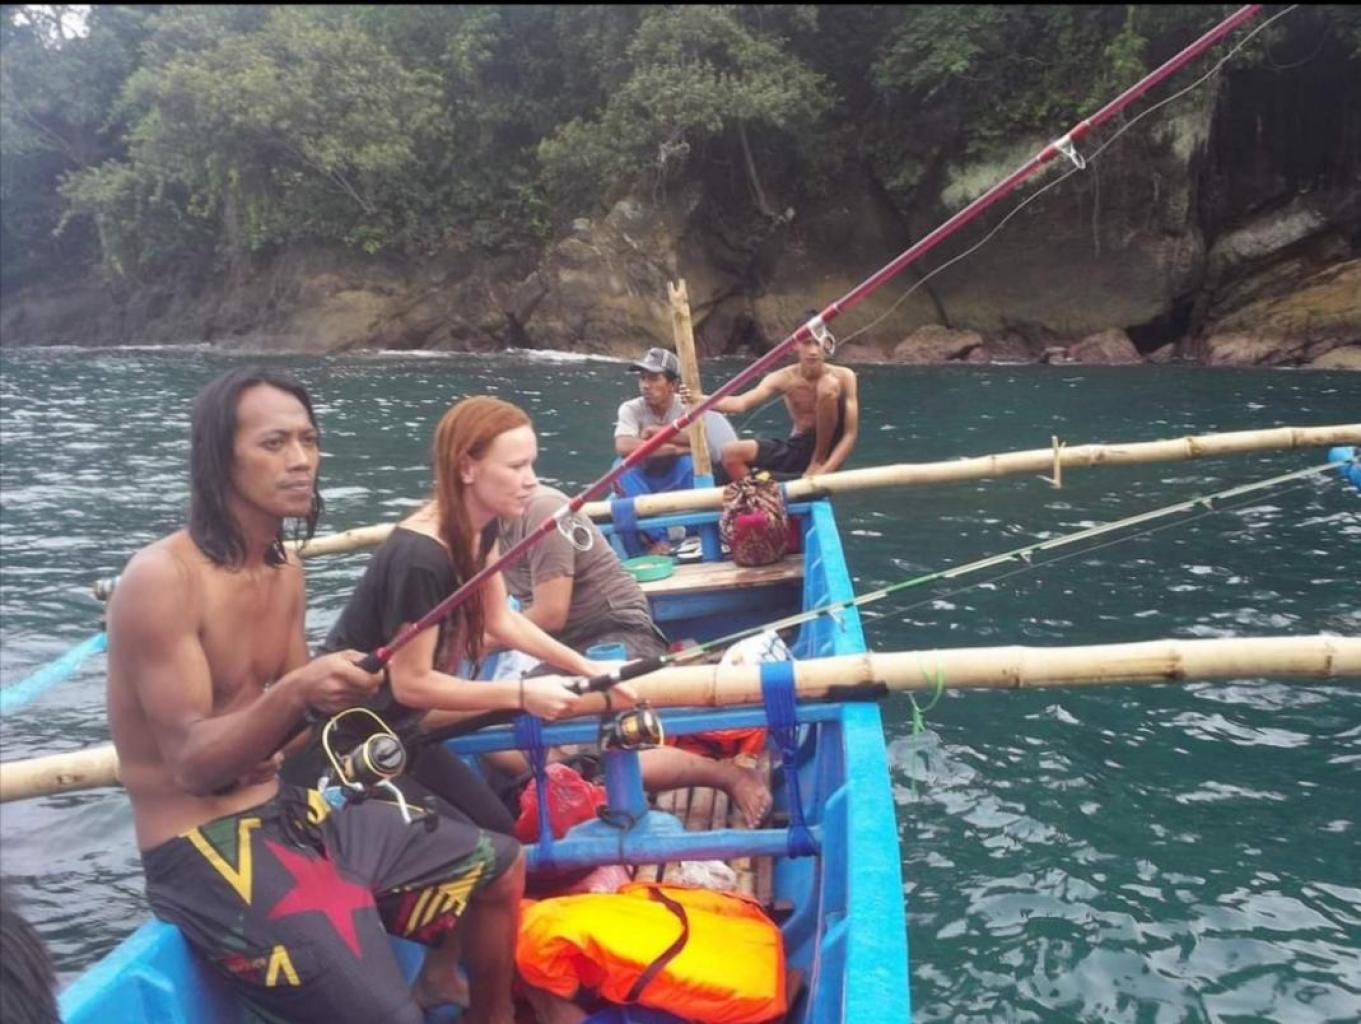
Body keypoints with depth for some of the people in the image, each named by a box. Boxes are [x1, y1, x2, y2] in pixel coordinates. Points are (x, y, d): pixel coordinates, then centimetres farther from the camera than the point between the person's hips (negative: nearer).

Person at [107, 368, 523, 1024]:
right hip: (204, 853, -8)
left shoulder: (285, 571, 6)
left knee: (499, 868, 14)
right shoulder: (161, 579, -18)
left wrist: (333, 701, -7)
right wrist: (292, 696, -34)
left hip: (288, 813, 8)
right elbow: (191, 766, -20)